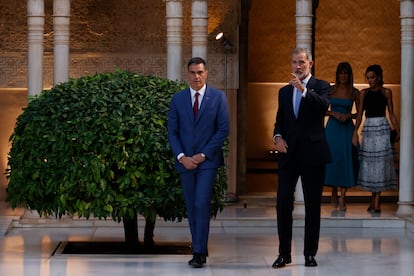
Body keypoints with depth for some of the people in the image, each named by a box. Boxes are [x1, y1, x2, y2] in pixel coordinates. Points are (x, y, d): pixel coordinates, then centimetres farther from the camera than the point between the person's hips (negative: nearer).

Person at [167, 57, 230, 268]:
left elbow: (223, 130, -3)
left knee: (202, 204, -13)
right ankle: (199, 248, 16)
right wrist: (181, 157, -7)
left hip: (207, 160, -3)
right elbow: (172, 131, 6)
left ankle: (199, 252, -10)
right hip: (185, 161, 3)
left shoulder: (218, 97, 1)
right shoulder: (178, 99, 7)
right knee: (191, 207, 6)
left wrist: (203, 155, -9)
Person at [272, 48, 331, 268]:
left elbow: (323, 106, -19)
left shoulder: (320, 86, 2)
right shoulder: (284, 91, 15)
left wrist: (303, 89, -29)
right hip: (288, 154, 3)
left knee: (312, 206, 3)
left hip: (312, 154, -3)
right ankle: (284, 253, 4)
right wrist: (277, 136, -2)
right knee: (283, 203, -3)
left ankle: (310, 254, 10)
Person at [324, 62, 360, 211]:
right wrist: (334, 113, -11)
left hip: (347, 128, -1)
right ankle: (334, 193, 22)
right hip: (332, 127, 1)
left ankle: (342, 198, -7)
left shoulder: (354, 92, 3)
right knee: (332, 158, 1)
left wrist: (348, 115, -12)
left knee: (346, 159, -7)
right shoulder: (330, 89, 4)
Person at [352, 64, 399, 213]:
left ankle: (376, 203, -8)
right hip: (368, 129, 3)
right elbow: (360, 113, 7)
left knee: (380, 163, -6)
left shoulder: (386, 92, 4)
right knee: (369, 164, 3)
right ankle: (374, 200, 14)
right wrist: (355, 132, -5)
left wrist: (398, 131, -4)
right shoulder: (364, 93, 10)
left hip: (382, 128, -3)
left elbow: (391, 113, 4)